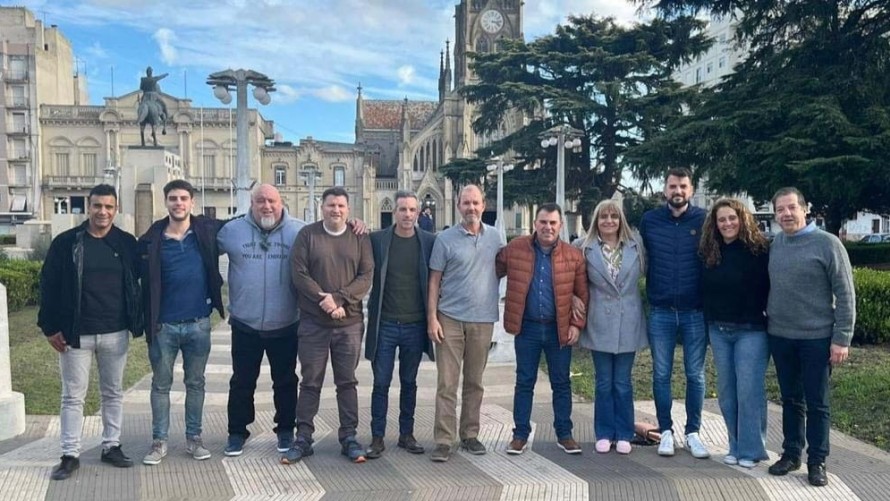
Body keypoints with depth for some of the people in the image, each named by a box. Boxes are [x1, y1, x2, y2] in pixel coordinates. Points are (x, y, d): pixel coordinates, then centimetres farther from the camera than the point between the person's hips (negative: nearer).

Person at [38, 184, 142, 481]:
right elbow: (49, 285, -1)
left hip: (116, 334, 2)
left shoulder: (127, 243, 2)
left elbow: (137, 283, 8)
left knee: (113, 393, 12)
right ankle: (70, 455, 17)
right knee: (73, 397, 7)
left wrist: (136, 322, 2)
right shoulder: (66, 242, -3)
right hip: (75, 334, -2)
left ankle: (111, 447, 25)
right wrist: (50, 327, -4)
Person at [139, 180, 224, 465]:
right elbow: (142, 281, 1)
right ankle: (159, 441, 22)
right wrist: (147, 320, -4)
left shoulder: (208, 231, -1)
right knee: (161, 385, 10)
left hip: (199, 323, 1)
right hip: (163, 325, -1)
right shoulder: (151, 240, -4)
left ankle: (194, 438, 25)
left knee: (195, 383, 12)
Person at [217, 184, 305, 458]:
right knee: (242, 382, 12)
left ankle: (285, 430, 30)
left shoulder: (299, 231, -4)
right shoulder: (232, 230, -1)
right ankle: (237, 432, 27)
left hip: (286, 325, 0)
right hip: (245, 325, 1)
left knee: (286, 381, 14)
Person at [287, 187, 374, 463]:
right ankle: (303, 438, 16)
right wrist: (324, 299, -15)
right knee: (310, 383, 6)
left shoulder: (360, 238, 5)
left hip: (350, 323, 1)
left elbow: (366, 277, -2)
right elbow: (299, 274, -5)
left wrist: (339, 299, -15)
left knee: (347, 382, 8)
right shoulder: (307, 235, 2)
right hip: (313, 323, -1)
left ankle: (349, 437, 18)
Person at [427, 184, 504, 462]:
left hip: (483, 320, 3)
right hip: (450, 319, -3)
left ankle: (470, 434, 25)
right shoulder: (446, 238, -3)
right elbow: (434, 280, -2)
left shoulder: (494, 236, 6)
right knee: (447, 383, -2)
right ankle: (444, 440, 5)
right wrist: (432, 318, -8)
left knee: (475, 382, 12)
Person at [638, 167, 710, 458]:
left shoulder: (704, 220, -1)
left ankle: (693, 432, 20)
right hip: (661, 312, 1)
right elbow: (641, 259, 11)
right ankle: (666, 431, 19)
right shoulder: (650, 220, 2)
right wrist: (651, 293, 6)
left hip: (695, 312, -1)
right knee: (661, 374, 7)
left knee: (695, 375, 8)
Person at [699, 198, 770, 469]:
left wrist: (769, 321, -12)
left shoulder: (758, 249, -9)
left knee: (749, 390, -1)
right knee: (726, 391, 11)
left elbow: (770, 289, -10)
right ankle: (735, 446, 23)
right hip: (718, 330, 5)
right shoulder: (709, 252, 5)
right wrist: (711, 319, 8)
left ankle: (751, 449, 13)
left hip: (751, 330, -5)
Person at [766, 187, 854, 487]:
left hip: (817, 338, -4)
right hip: (780, 337, 4)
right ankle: (791, 453, 26)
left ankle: (817, 461, 18)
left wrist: (842, 338, -12)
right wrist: (767, 321, 8)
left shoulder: (827, 243, -9)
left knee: (817, 403, 6)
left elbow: (845, 294, -9)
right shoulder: (775, 245, 6)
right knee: (791, 400, 14)